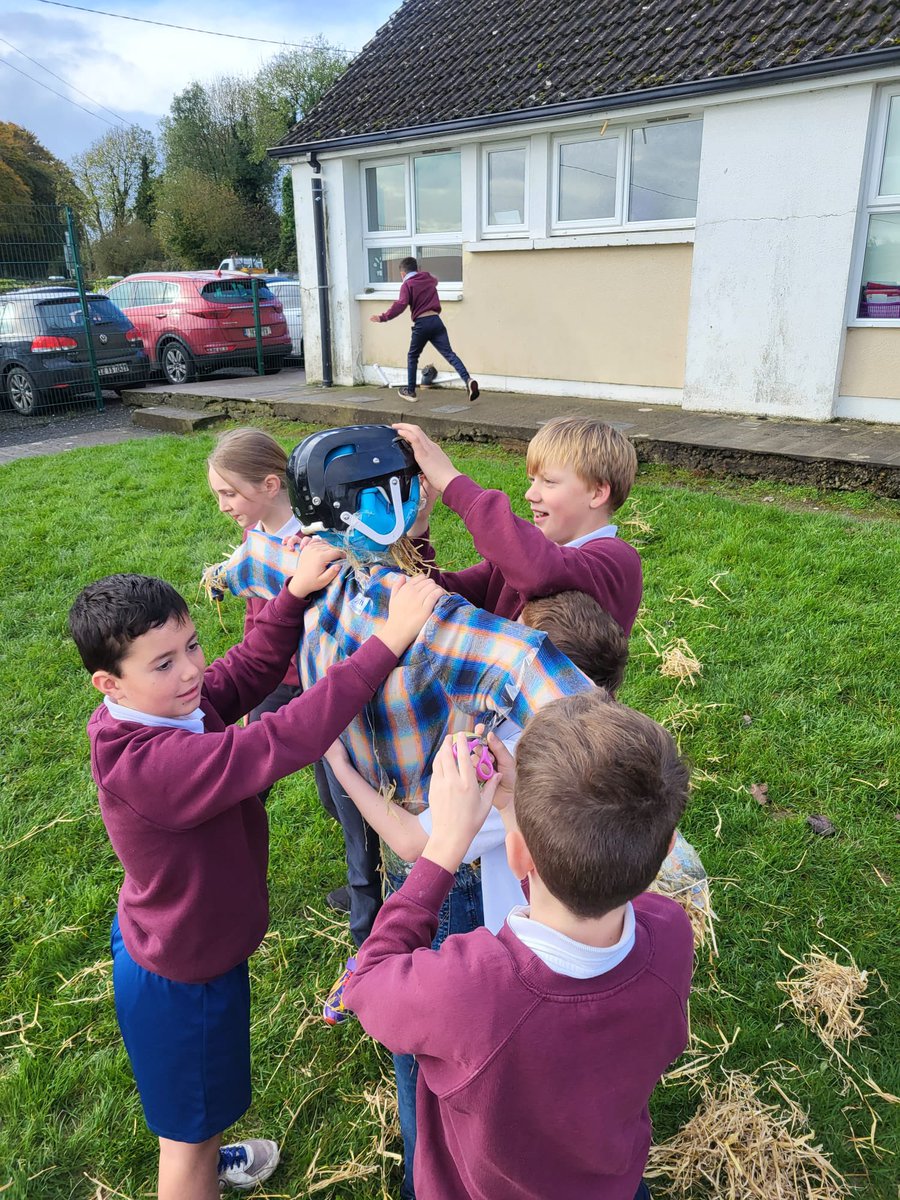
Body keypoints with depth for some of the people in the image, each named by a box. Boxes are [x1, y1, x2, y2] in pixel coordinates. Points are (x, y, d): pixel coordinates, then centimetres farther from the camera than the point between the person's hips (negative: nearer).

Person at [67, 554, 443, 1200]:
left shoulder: (174, 705, -15)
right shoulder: (146, 764, -41)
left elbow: (252, 667, -2)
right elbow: (280, 742, -49)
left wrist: (295, 592, -17)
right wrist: (390, 638, -50)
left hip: (175, 941, 9)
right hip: (181, 976, -9)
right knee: (190, 1123, 21)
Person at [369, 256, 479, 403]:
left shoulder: (407, 285, 0)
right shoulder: (428, 278, 18)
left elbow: (401, 305, -15)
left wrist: (383, 317, -12)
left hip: (421, 323, -4)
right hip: (436, 320, 4)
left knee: (412, 357, 15)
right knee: (449, 353, -4)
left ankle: (410, 391, 20)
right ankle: (468, 380, -26)